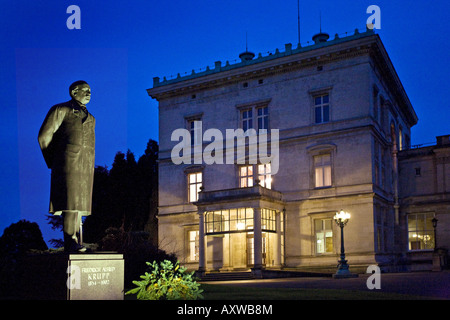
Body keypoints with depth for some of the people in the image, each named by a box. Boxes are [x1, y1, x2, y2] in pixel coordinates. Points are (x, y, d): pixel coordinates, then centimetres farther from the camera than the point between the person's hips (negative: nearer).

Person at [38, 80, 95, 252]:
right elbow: (44, 136, 4)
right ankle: (70, 242, -18)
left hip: (86, 165, 6)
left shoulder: (90, 118, 27)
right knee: (71, 200, -15)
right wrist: (53, 162, 5)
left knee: (79, 203, 1)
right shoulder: (61, 110, 9)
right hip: (69, 159, -6)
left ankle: (75, 241, 1)